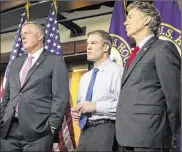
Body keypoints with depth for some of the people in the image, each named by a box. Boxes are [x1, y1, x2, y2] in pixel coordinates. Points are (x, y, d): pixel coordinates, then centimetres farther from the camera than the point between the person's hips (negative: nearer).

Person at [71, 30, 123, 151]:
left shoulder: (116, 71, -7)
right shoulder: (85, 77, 20)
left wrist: (95, 106, -17)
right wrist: (76, 111, 5)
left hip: (105, 130, -7)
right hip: (85, 130, 7)